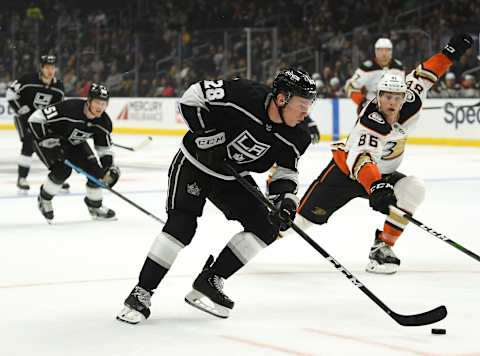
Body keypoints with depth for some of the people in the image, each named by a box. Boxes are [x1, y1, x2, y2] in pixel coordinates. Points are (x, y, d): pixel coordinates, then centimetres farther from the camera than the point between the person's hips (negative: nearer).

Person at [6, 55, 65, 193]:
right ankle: (21, 179, -13)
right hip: (24, 117, -5)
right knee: (29, 144, -22)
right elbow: (11, 93, -18)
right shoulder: (29, 80, -24)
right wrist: (23, 111, -19)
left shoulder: (58, 87, -8)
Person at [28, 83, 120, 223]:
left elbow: (105, 148, -5)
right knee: (62, 170, -26)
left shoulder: (104, 121, -18)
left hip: (75, 143, 6)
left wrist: (110, 168, -20)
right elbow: (35, 119, -34)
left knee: (94, 169, -7)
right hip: (50, 139, -6)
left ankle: (94, 206, 17)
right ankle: (44, 199, 2)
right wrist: (48, 142, -35)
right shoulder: (69, 108, -37)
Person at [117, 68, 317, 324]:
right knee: (181, 225, -21)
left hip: (232, 177, 6)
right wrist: (207, 135, -27)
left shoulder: (294, 137, -16)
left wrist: (285, 199, -24)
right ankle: (141, 293, -12)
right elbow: (192, 96, -22)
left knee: (266, 228, -5)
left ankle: (208, 282, 4)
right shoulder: (242, 95, -31)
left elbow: (286, 171, -5)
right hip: (194, 163, -6)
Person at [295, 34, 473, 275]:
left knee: (414, 190, -21)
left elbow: (422, 77, 1)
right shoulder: (370, 122, -34)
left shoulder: (409, 108, -15)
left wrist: (450, 53, -9)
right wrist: (376, 186, -65)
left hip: (382, 174, 5)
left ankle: (382, 246, -18)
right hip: (345, 171, -5)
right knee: (306, 217, -4)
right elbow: (359, 158, -49)